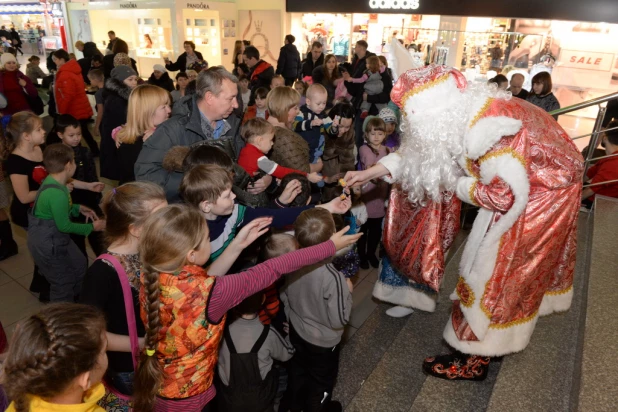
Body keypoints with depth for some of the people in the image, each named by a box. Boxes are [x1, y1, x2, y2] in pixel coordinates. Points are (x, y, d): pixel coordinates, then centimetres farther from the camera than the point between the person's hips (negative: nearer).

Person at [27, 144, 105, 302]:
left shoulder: (51, 181, -1)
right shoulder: (57, 193, -31)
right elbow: (64, 225, -23)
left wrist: (78, 208, 6)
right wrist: (91, 227, -11)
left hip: (54, 236, 10)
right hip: (47, 243, -10)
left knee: (80, 265, 24)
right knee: (63, 282, 7)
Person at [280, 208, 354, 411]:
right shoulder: (333, 278, -38)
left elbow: (284, 297, -3)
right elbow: (339, 319, -26)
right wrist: (347, 291, -14)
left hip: (296, 332, 5)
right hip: (323, 341, -5)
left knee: (297, 370, 33)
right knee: (321, 380, 26)